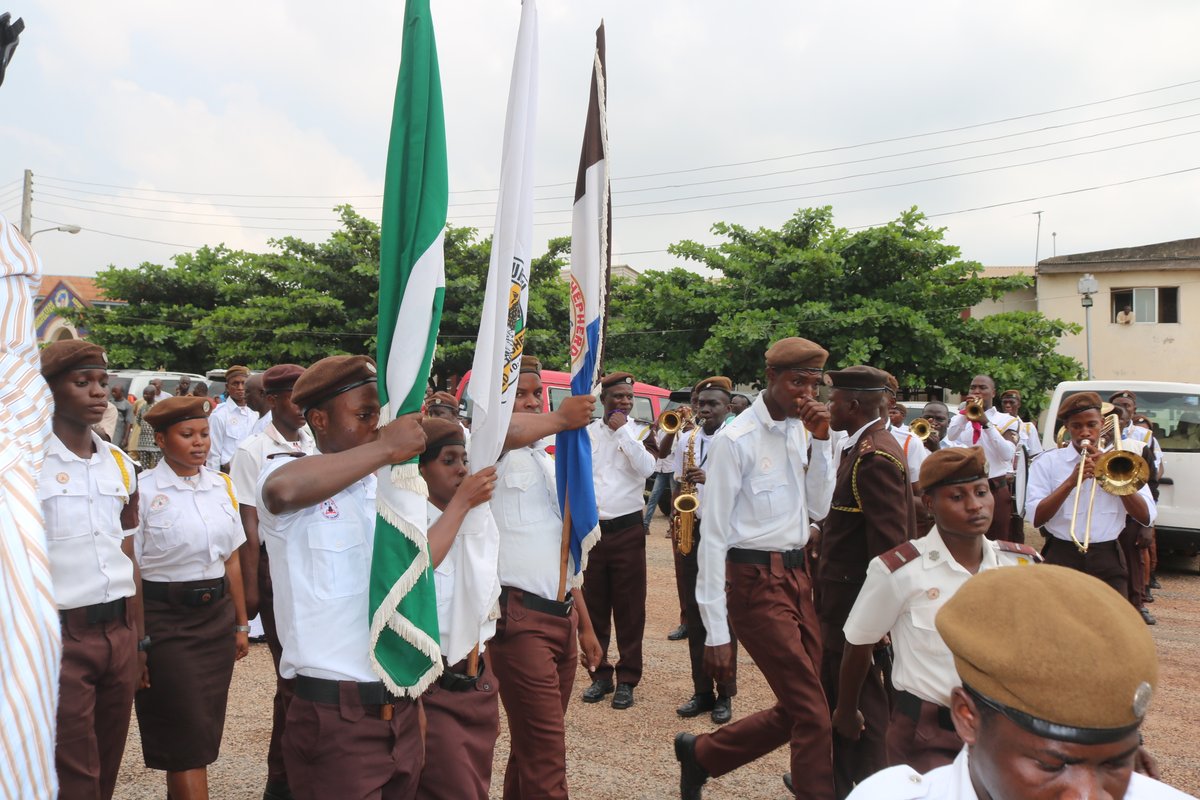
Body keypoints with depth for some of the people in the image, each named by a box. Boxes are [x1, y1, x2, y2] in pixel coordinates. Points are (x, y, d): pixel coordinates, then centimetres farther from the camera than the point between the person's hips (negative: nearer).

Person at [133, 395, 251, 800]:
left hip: (217, 615, 5)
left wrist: (241, 623, 12)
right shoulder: (143, 490, -10)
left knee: (204, 732, 12)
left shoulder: (221, 485, 6)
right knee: (186, 738, 0)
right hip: (165, 619, -5)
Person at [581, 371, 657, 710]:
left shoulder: (640, 432, 1)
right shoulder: (586, 433, 6)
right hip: (591, 528, 2)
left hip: (628, 530, -2)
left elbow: (647, 468, -16)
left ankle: (627, 680, 14)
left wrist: (622, 431, -13)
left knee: (629, 609, 3)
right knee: (594, 607, 9)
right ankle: (600, 675, 22)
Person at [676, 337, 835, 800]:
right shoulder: (737, 440, -13)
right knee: (812, 713, -5)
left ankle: (701, 754, 32)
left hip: (796, 575, 8)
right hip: (755, 582, -8)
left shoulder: (801, 432, 9)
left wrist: (821, 441, -1)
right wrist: (716, 632, -15)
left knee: (794, 710, 12)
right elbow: (712, 535, -13)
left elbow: (819, 510, 11)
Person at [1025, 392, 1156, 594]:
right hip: (1061, 558, -2)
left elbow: (1147, 517, -1)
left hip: (1108, 561, 2)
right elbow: (1035, 518, -10)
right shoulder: (1047, 462, 2)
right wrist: (1072, 481, -17)